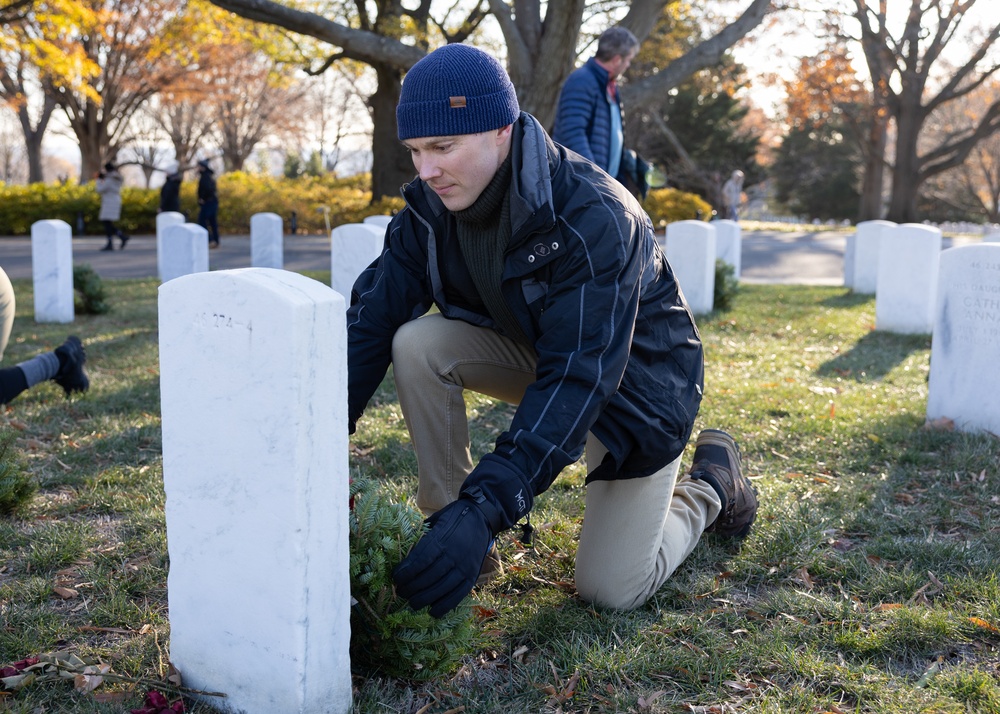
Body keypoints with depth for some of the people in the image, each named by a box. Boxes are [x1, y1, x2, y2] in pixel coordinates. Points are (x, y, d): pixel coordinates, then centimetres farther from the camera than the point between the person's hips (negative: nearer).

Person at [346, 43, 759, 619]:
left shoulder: (592, 218, -35)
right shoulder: (431, 206, -15)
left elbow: (580, 378, -41)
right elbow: (373, 319, -16)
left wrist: (486, 506, -50)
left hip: (636, 377, -5)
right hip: (536, 351, 6)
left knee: (611, 588, -8)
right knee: (416, 344, -23)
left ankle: (710, 486, 21)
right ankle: (450, 528, -9)